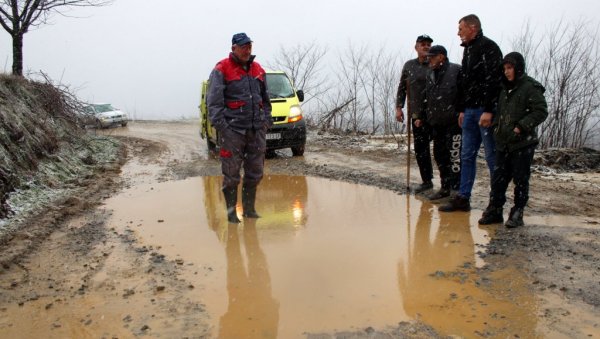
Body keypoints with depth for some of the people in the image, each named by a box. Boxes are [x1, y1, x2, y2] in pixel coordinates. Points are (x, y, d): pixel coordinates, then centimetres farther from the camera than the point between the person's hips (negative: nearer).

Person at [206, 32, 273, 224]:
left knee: (255, 172, 10)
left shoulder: (258, 69, 16)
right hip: (233, 129, -5)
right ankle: (231, 211, 10)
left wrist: (267, 119, 14)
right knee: (231, 174, -1)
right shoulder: (222, 70, -1)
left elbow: (265, 99, 24)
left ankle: (249, 208, 23)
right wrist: (220, 125, -16)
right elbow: (213, 100, -8)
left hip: (257, 129, 6)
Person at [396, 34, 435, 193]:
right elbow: (402, 88, 15)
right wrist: (399, 107, 5)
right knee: (420, 148, 5)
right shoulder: (409, 66, 12)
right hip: (417, 115, 3)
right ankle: (426, 180, 18)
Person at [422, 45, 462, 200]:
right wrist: (426, 117, 15)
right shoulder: (430, 75, 16)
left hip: (453, 122, -8)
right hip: (436, 124, 8)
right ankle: (445, 187, 24)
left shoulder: (456, 71, -8)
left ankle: (457, 190, -2)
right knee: (440, 156, 12)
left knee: (454, 157, -9)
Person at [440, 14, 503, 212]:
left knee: (492, 157, -2)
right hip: (470, 111, 9)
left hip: (485, 111, -9)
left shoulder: (489, 47, -9)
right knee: (467, 156, 9)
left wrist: (489, 110, -23)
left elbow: (494, 80, -18)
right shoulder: (468, 49, 18)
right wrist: (462, 109, 18)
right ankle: (463, 198, 15)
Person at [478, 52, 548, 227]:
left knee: (520, 180, 3)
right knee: (499, 178, 8)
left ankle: (517, 214, 13)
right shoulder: (505, 89, 14)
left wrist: (521, 127, -19)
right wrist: (496, 126, 12)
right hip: (503, 143, 7)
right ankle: (494, 211, 15)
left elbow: (541, 111, -13)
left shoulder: (530, 88, -9)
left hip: (523, 143, -7)